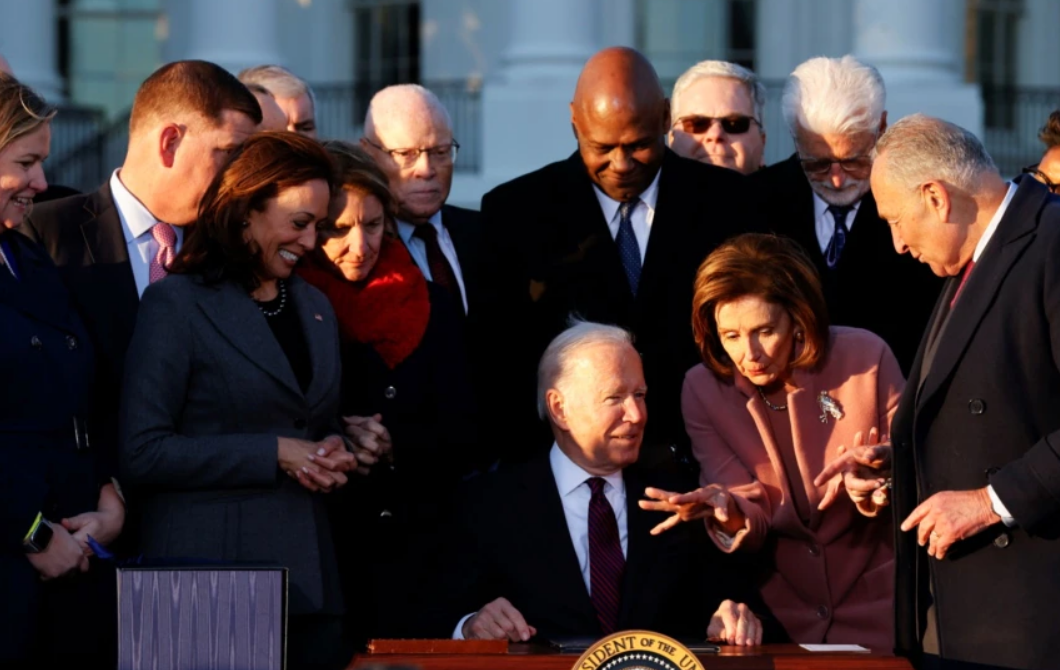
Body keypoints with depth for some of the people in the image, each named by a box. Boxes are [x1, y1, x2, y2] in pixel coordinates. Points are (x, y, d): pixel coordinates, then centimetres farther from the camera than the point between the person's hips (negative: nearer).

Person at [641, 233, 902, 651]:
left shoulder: (865, 358, -15)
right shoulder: (703, 391, -9)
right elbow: (755, 524, -10)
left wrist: (878, 485, -28)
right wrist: (729, 512, -34)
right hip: (784, 613, 1)